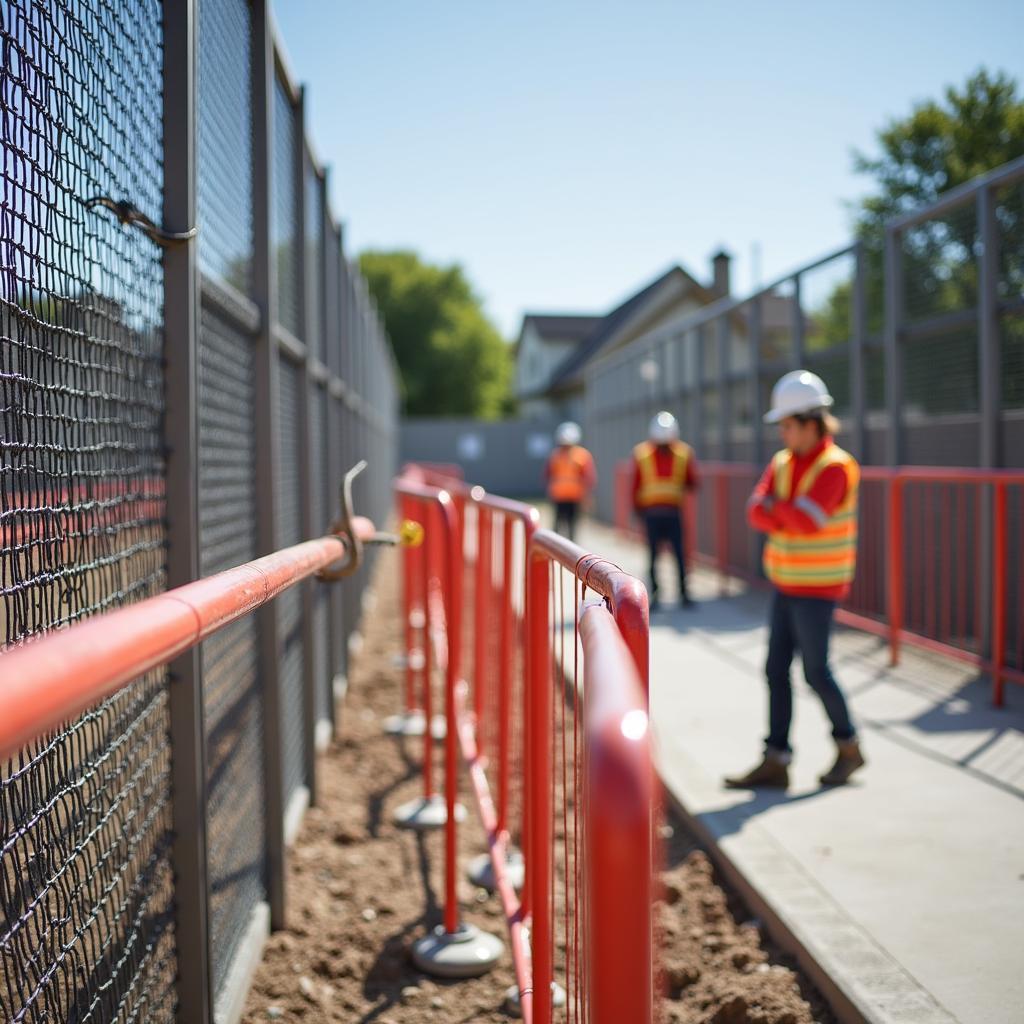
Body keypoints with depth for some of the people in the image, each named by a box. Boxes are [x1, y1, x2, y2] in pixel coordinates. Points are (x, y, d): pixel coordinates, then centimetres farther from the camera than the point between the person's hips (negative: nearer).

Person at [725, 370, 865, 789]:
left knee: (815, 671, -1)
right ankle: (775, 762, 9)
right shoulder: (782, 463, 8)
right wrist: (790, 516, -22)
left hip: (817, 588, -8)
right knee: (777, 668, 5)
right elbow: (757, 514, -4)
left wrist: (776, 505, -10)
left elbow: (805, 521, -27)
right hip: (787, 584, 8)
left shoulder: (835, 468, -17)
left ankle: (848, 747, 21)